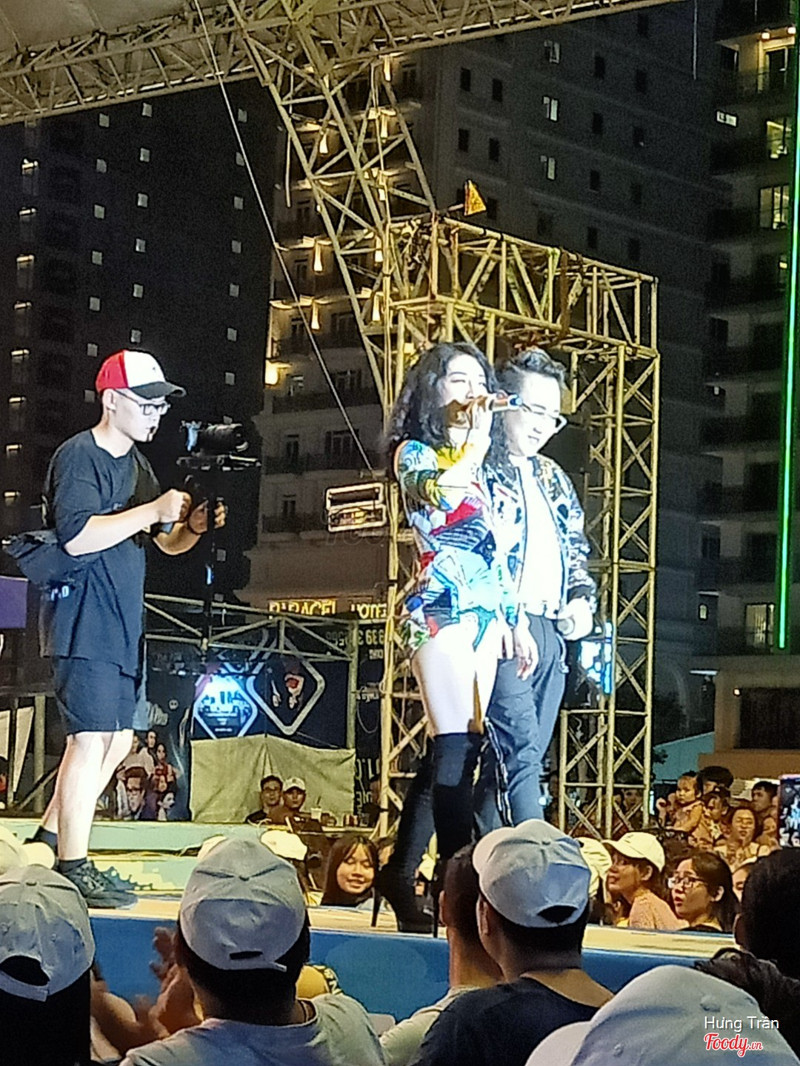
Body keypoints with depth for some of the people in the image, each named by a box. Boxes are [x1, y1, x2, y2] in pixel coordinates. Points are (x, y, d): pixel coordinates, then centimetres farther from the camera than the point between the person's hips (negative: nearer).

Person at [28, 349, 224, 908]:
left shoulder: (135, 464, 18)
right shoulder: (79, 456, -10)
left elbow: (167, 543, 20)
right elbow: (77, 536, -23)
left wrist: (193, 525, -2)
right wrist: (154, 510, -22)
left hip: (122, 621, 9)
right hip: (83, 616, -9)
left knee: (117, 740, 12)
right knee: (92, 737, -13)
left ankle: (50, 838, 22)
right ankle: (73, 867, -10)